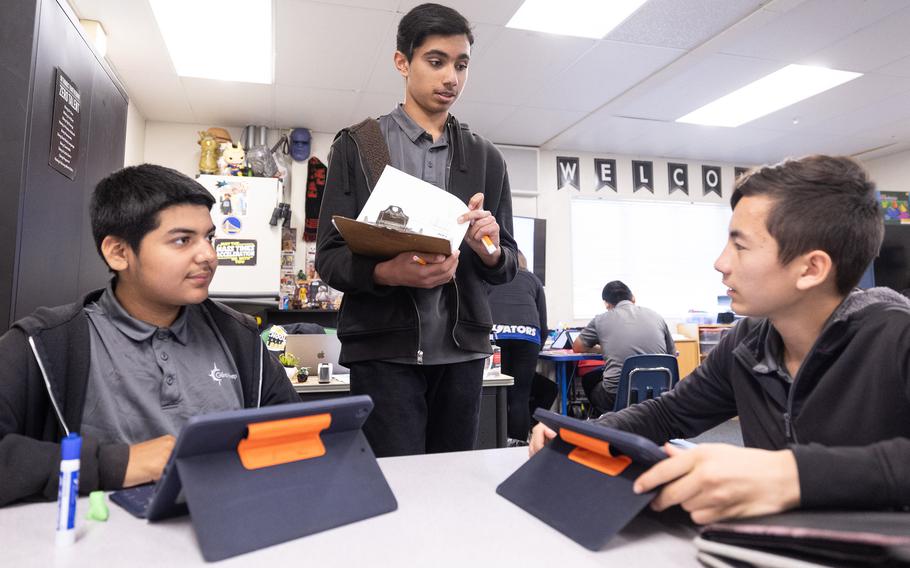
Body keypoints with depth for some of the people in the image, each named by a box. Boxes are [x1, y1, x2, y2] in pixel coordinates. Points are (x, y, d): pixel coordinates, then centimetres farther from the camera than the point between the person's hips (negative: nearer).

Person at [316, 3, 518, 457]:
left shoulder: (486, 159, 12)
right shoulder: (356, 146, 3)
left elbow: (508, 265, 12)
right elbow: (328, 257, -1)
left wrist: (490, 250, -11)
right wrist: (388, 272, -21)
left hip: (461, 350, 3)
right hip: (384, 348, -3)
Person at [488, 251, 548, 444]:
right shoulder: (533, 279, 26)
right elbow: (543, 323, 23)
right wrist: (536, 349, 38)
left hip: (494, 334, 0)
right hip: (527, 334, 0)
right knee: (521, 396, 4)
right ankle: (519, 444, 2)